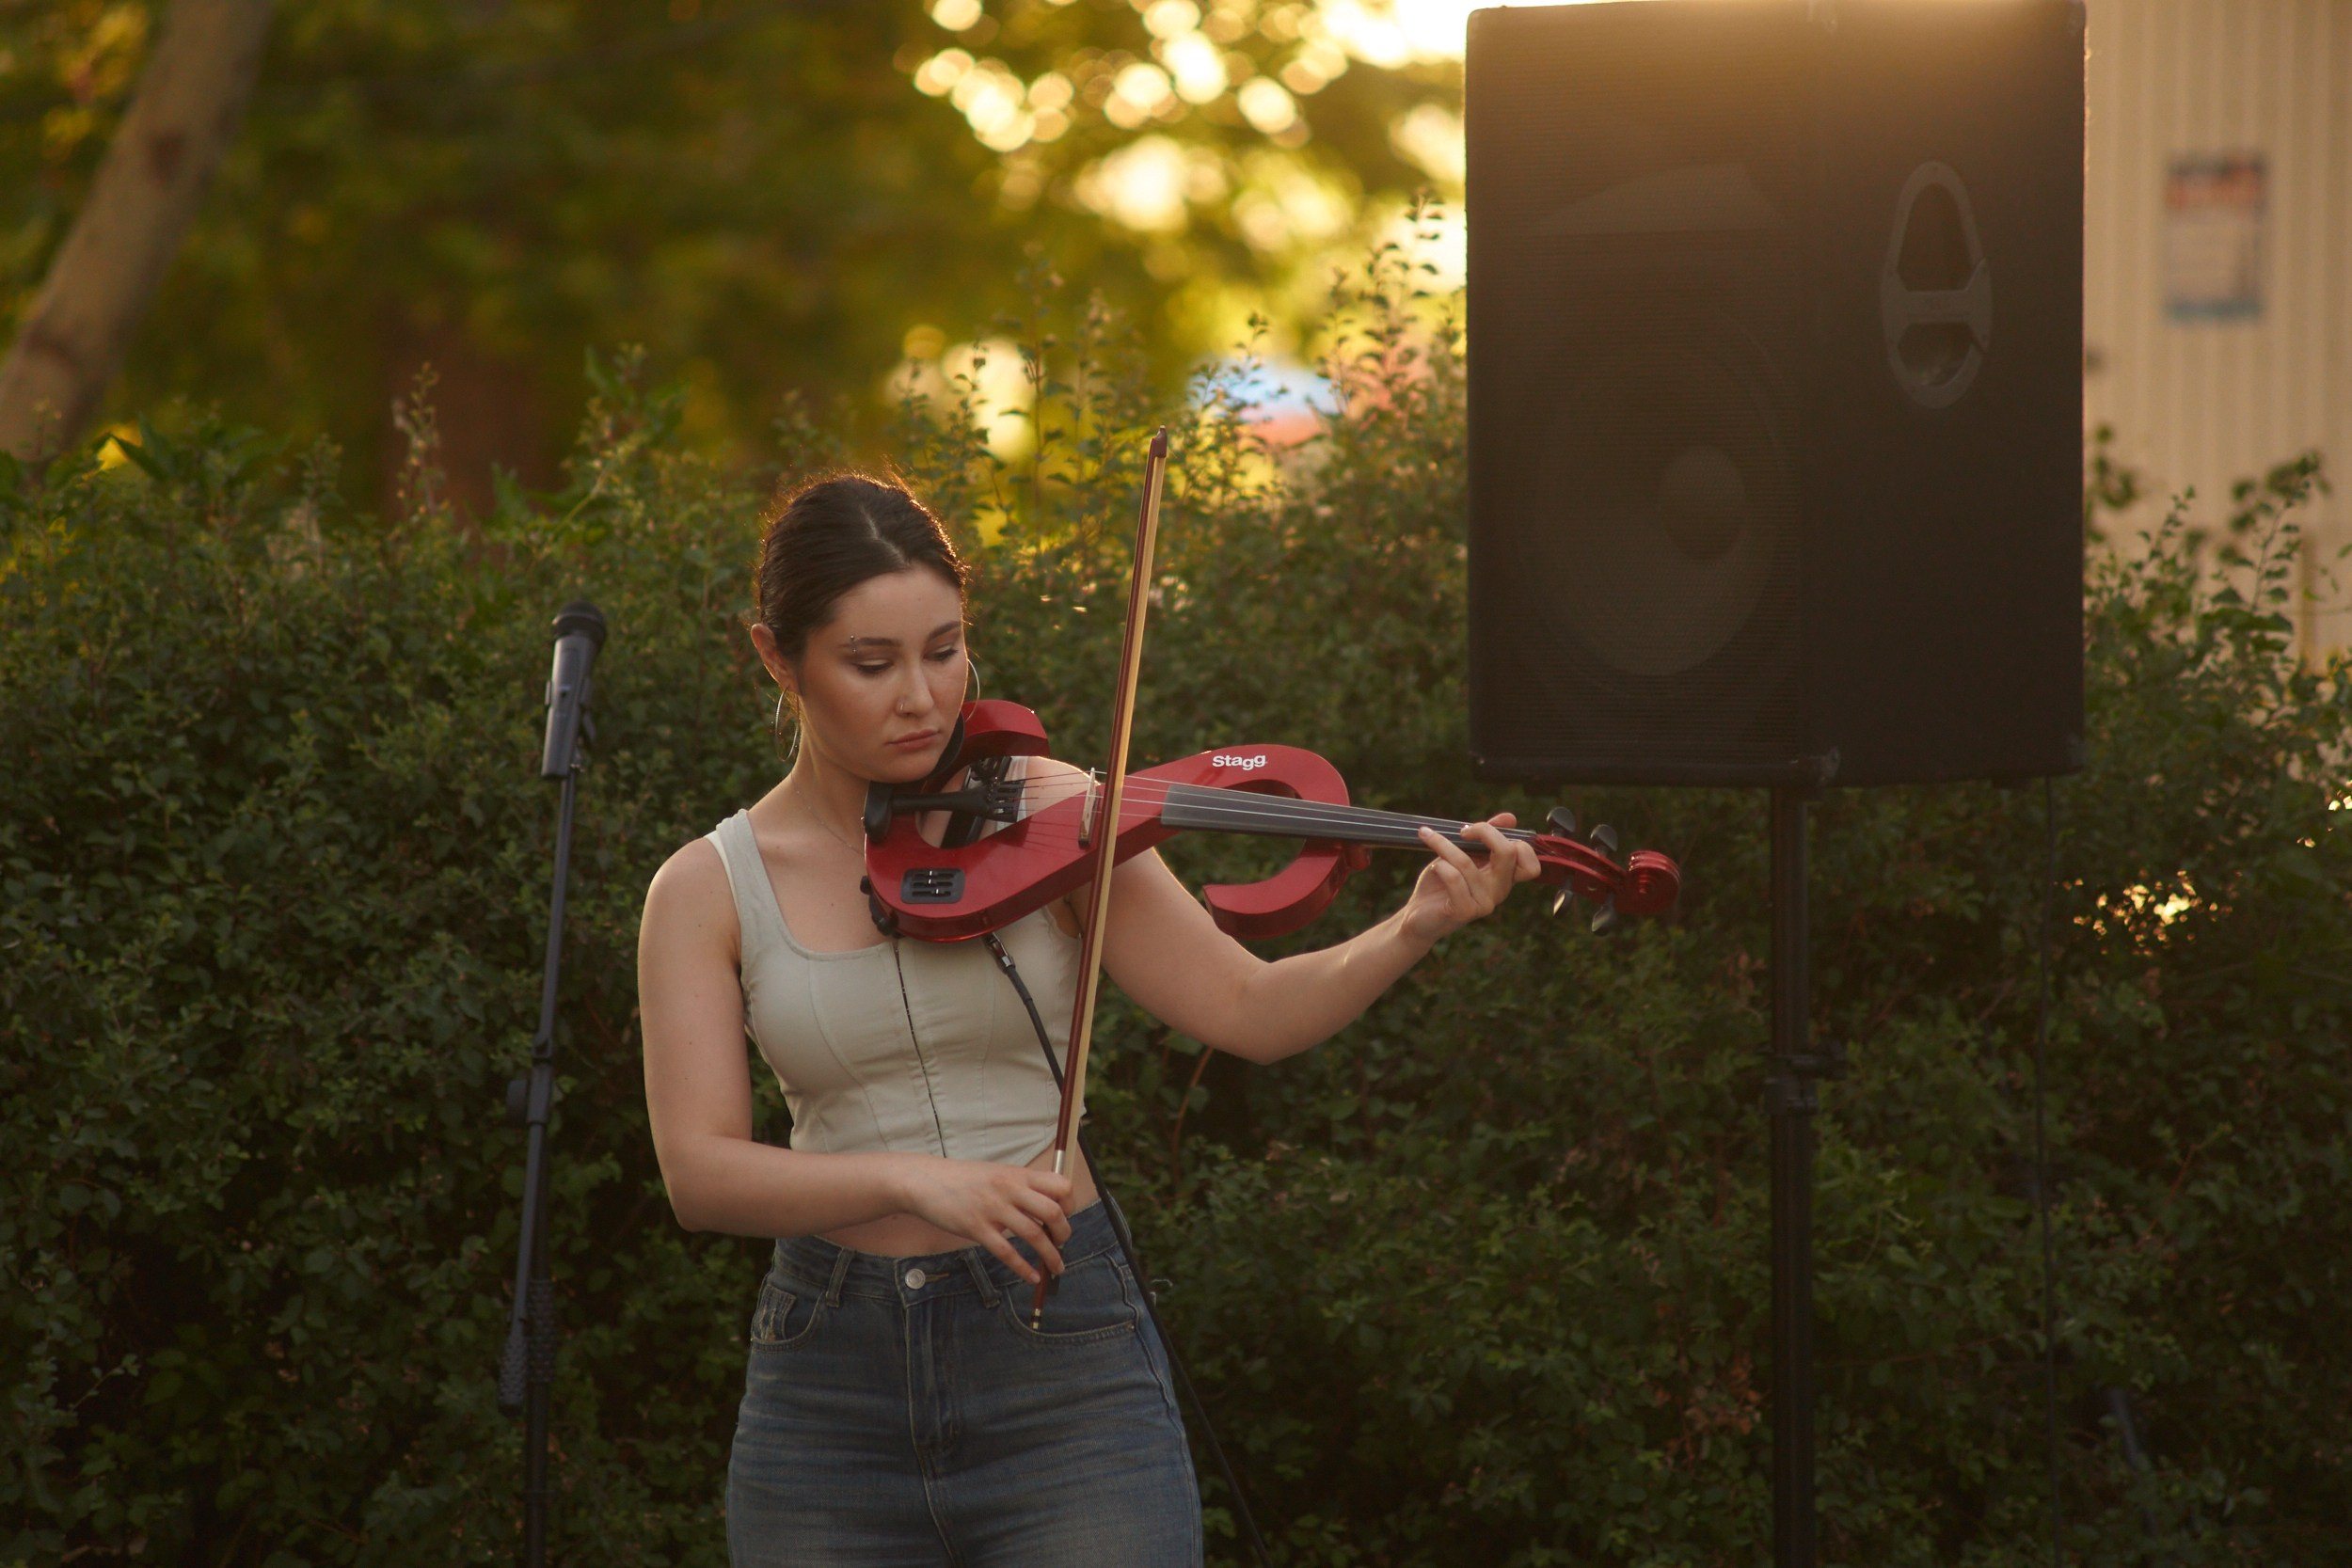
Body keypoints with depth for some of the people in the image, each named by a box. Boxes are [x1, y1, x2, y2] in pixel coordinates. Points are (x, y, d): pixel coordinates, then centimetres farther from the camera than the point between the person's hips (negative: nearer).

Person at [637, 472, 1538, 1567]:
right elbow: (698, 1170, -8)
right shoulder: (708, 889, 1)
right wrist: (909, 1179, -23)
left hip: (1065, 1363, -1)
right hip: (830, 1389, 1)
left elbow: (1248, 1009, -5)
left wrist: (1415, 930, -22)